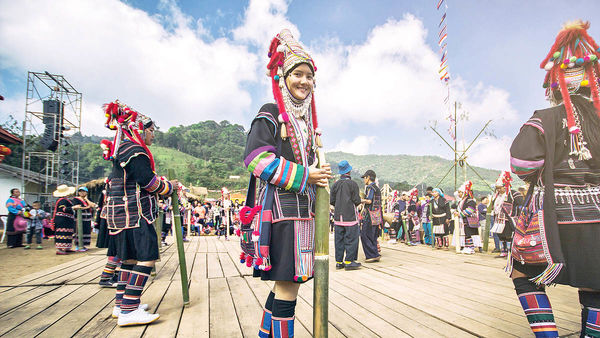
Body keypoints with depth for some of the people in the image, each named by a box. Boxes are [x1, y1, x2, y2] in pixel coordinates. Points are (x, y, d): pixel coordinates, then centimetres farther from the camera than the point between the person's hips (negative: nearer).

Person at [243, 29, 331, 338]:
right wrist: (303, 177, -14)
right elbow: (256, 157, -15)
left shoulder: (308, 119, 21)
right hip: (281, 206, -8)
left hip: (304, 208, 8)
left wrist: (320, 174, 8)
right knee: (288, 287, -7)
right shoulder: (271, 114, -3)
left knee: (286, 284, 14)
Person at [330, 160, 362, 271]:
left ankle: (339, 261, 14)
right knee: (351, 239, 2)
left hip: (338, 216, 5)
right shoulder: (352, 184, -9)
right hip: (350, 216, -5)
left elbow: (331, 201, 5)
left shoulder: (335, 184, 3)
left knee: (339, 239, 9)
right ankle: (349, 261, 2)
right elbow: (357, 201, -10)